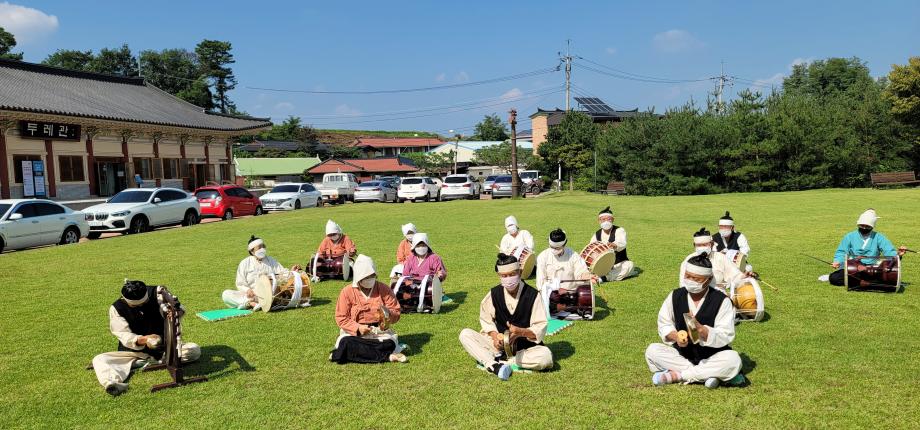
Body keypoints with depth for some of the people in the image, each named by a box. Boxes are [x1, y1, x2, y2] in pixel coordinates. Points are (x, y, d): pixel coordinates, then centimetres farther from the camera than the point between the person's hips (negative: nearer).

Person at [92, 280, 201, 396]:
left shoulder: (157, 293, -10)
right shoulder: (117, 308, -9)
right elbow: (124, 335, -17)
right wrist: (142, 340, -38)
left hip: (165, 349, 0)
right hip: (134, 352, 0)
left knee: (194, 350, -23)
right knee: (99, 359, -20)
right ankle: (112, 383, -50)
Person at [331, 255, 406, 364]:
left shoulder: (384, 289, 3)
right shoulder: (347, 291, 0)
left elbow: (396, 313, 5)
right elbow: (341, 318, -3)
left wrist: (388, 314, -19)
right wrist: (357, 327, -18)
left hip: (380, 330, 0)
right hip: (355, 331, 0)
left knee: (390, 344, -32)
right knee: (345, 343, -34)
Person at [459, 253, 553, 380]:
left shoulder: (533, 295, -11)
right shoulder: (494, 293, -2)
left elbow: (540, 328, -13)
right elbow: (486, 320, 5)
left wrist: (521, 332, -32)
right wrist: (494, 336, -15)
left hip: (525, 347, -2)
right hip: (499, 344, 3)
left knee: (545, 356, -34)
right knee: (465, 334, -17)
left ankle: (498, 360, -23)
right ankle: (494, 366, -35)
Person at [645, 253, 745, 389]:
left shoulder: (721, 301, -13)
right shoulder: (675, 296, -3)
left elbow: (725, 336, -18)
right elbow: (664, 324, 0)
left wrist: (701, 329, -35)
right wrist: (675, 336, -23)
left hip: (712, 356, -2)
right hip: (682, 354, 3)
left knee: (733, 360, -34)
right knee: (652, 351, -21)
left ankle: (677, 375, -24)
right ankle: (708, 374, -23)